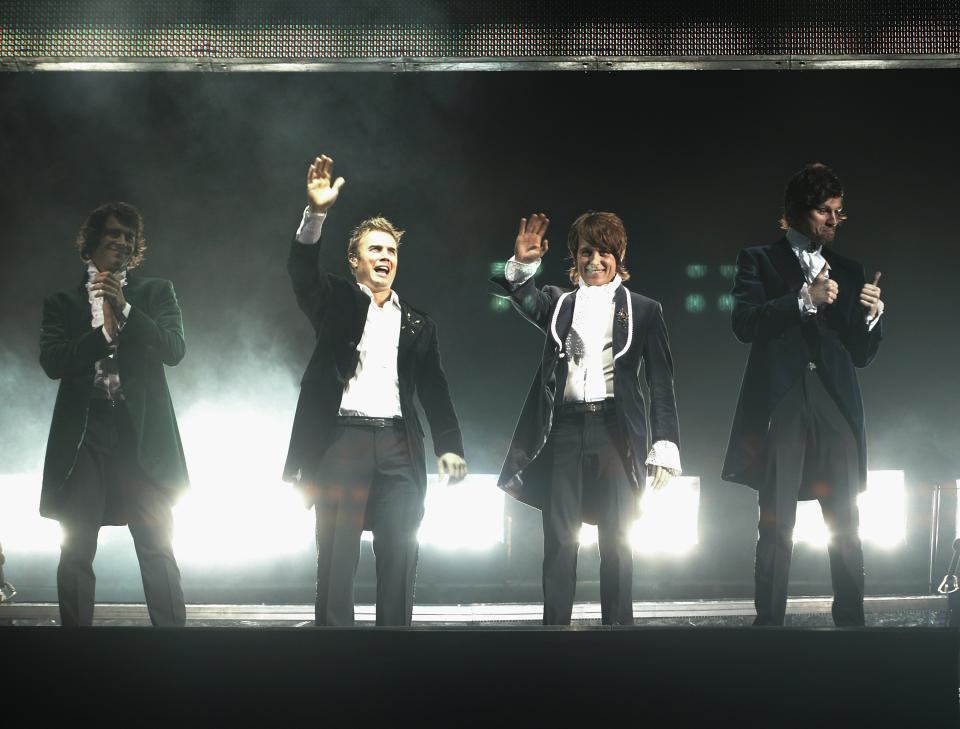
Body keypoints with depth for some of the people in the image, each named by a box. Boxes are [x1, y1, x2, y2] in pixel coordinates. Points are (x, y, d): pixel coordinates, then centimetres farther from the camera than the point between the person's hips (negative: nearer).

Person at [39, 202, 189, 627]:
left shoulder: (155, 294, 13)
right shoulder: (62, 303, 12)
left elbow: (174, 350, -3)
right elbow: (52, 362, -2)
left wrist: (124, 309, -11)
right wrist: (104, 331, -9)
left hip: (141, 434, -1)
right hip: (83, 436, 1)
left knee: (157, 552, -4)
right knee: (75, 553, 0)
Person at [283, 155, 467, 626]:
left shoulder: (418, 325, 18)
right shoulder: (336, 303, 11)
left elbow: (435, 392, 13)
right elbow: (302, 271, -9)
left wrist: (449, 446, -2)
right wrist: (316, 212, -25)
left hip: (398, 448, 3)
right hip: (342, 441, -3)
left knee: (399, 561, -1)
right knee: (336, 560, -6)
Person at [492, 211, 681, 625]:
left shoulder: (643, 310, 9)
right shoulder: (558, 303, 14)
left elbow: (661, 383, 4)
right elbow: (527, 301, -9)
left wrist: (666, 449, -4)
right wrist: (522, 265, -30)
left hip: (615, 430, -1)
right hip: (563, 428, 1)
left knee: (616, 540, 0)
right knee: (559, 539, -1)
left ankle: (618, 623, 4)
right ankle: (555, 624, 1)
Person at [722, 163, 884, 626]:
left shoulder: (848, 272, 18)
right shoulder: (760, 260, 9)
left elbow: (861, 355, 16)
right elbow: (745, 323, -7)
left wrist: (870, 317, -3)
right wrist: (805, 299, -16)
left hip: (835, 410, 3)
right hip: (780, 408, -3)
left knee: (846, 527, -2)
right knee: (776, 526, -4)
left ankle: (850, 622, -1)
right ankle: (769, 622, -3)